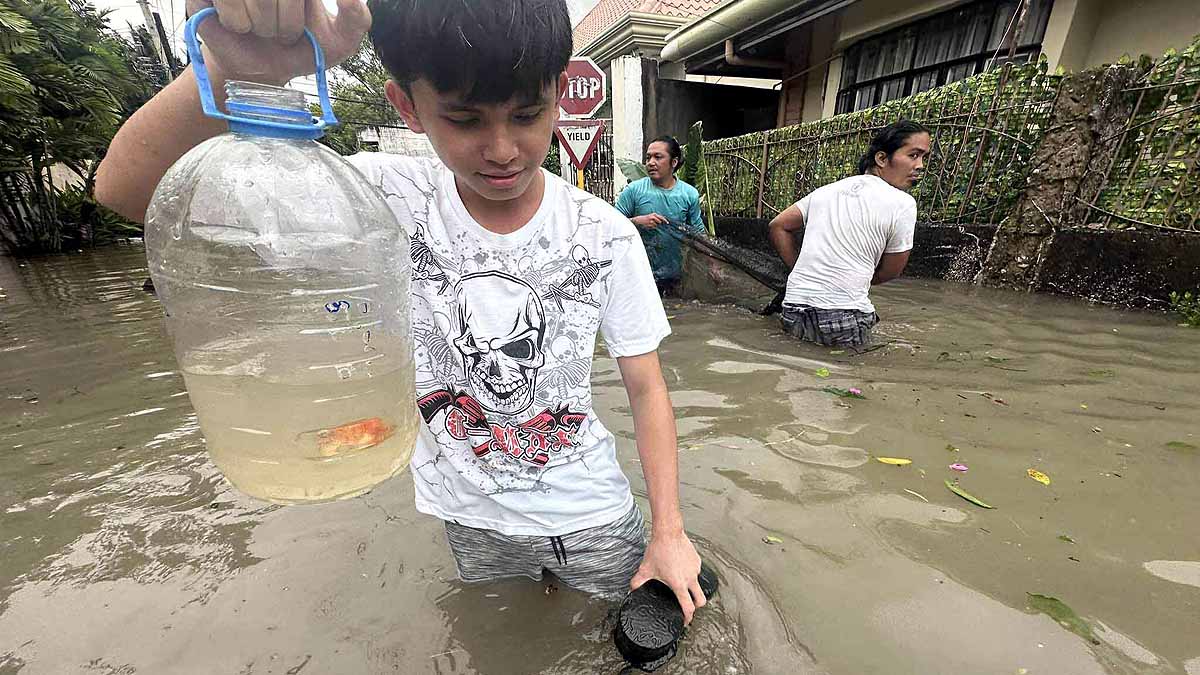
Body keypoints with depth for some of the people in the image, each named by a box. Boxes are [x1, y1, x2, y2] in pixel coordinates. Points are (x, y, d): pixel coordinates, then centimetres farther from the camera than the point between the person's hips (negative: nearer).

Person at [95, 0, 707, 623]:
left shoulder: (605, 235, -17)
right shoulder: (385, 198, -17)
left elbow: (647, 388, -9)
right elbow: (129, 189, -19)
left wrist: (669, 532, -10)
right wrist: (235, 69, -38)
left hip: (592, 518, 1)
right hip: (474, 522, 1)